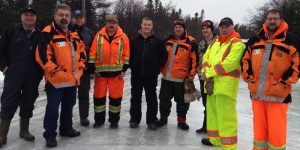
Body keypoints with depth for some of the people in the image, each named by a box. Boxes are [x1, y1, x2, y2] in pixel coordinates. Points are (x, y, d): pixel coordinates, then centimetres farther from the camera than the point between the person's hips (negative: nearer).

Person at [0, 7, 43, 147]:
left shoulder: (40, 34, 7)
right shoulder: (12, 30, 2)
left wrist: (40, 71, 3)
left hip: (33, 77, 3)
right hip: (13, 75, -2)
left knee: (28, 104, 11)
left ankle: (24, 130, 27)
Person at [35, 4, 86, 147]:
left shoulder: (75, 34, 12)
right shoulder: (48, 33, -10)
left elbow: (82, 52, 21)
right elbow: (42, 54, -17)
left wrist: (79, 67, 10)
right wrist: (54, 69, -18)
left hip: (73, 79, 7)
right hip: (56, 79, -7)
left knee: (68, 106, 18)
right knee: (53, 108, -2)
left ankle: (66, 128, 34)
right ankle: (50, 135, 13)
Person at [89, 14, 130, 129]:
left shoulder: (123, 37, 1)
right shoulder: (99, 36, 3)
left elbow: (126, 55, 1)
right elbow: (93, 53, 3)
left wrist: (124, 69, -4)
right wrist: (93, 67, -1)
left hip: (116, 72, -1)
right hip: (100, 71, 1)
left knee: (116, 96, 4)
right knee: (99, 95, 8)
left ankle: (114, 120, 19)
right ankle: (99, 119, 24)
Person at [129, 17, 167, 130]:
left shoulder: (157, 41, 1)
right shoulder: (134, 40, 4)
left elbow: (163, 55, 3)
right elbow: (128, 54, 10)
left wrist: (157, 67, -2)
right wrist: (132, 65, 2)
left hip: (151, 75, -1)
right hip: (136, 74, 2)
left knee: (151, 98, 6)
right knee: (135, 97, 10)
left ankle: (152, 120, 17)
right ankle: (134, 119, 22)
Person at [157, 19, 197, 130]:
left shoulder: (190, 42, -6)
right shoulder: (168, 40, 10)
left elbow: (194, 59, -8)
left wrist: (192, 74, -11)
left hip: (181, 79, -4)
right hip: (166, 77, 5)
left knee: (181, 101, 6)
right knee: (164, 99, 13)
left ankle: (181, 121, 23)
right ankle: (163, 118, 30)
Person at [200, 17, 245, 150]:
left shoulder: (237, 43, -7)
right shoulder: (214, 43, 19)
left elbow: (229, 63, -18)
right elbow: (206, 57, 14)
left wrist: (209, 72, -16)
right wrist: (205, 71, -7)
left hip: (226, 84, -8)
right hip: (211, 83, 8)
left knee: (226, 116, -9)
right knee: (212, 112, 16)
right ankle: (215, 139, 32)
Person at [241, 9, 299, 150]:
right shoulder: (254, 40, 10)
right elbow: (245, 60, 16)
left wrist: (284, 82, -10)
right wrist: (248, 77, 5)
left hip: (278, 94, -4)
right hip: (256, 93, 4)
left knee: (276, 131, 0)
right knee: (259, 128, 14)